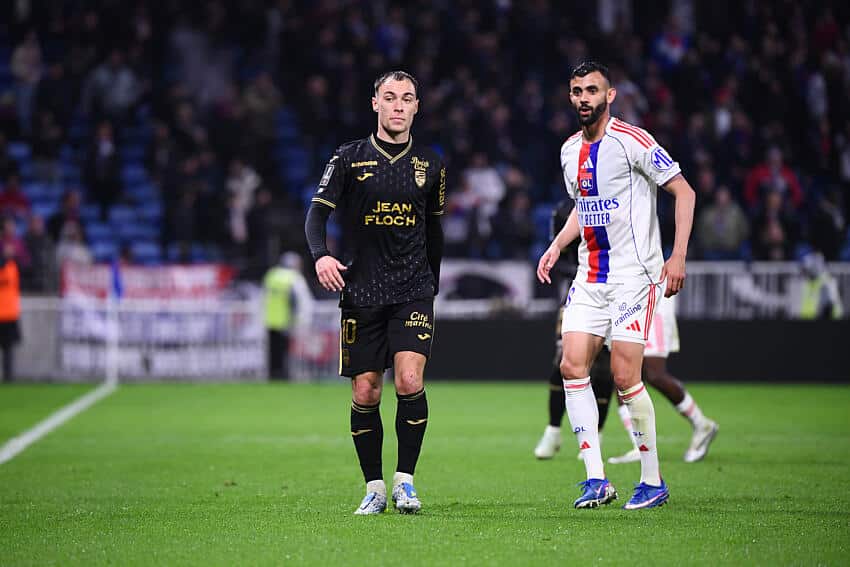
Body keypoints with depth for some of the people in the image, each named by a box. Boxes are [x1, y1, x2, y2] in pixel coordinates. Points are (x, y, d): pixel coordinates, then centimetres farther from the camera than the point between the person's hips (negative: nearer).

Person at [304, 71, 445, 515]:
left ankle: (405, 479, -3)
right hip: (361, 291, 0)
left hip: (413, 291, 0)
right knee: (365, 393, 0)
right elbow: (318, 211, -3)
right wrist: (320, 255, -22)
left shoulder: (430, 164, 8)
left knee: (409, 381, -17)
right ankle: (374, 488, 12)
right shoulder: (349, 157, 1)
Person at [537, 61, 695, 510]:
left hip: (634, 275, -7)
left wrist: (678, 256, -16)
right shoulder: (571, 150, 11)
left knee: (625, 377, -10)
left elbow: (684, 192, -9)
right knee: (572, 366, -6)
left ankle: (653, 482, 3)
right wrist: (557, 246, 14)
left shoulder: (631, 141, -11)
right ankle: (596, 479, -2)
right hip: (589, 278, 7)